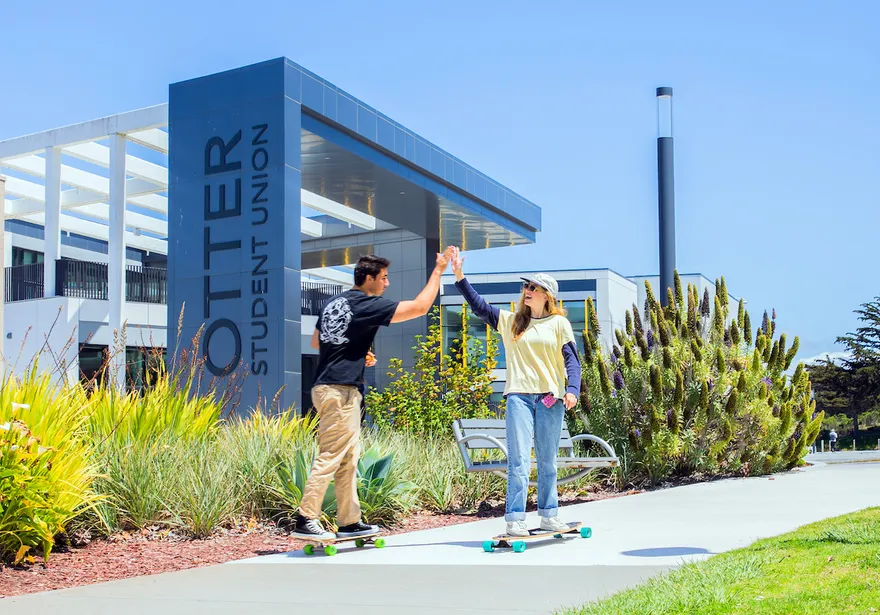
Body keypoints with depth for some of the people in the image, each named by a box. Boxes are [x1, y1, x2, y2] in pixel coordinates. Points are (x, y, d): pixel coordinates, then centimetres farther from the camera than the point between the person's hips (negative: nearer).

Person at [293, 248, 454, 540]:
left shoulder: (334, 302, 14)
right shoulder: (368, 305, -10)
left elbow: (316, 342, 24)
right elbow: (420, 307, -11)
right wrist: (438, 270, -1)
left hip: (327, 388, 9)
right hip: (340, 391, -9)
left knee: (348, 459, 12)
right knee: (330, 457, -7)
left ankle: (349, 522, 16)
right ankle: (305, 521, -5)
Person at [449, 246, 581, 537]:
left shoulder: (559, 323, 7)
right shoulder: (510, 321, 11)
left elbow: (571, 359, 2)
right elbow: (479, 306, 8)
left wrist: (572, 389, -13)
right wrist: (459, 276, -1)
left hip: (551, 397, 0)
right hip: (519, 395, 0)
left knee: (548, 461, 9)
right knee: (519, 460, -8)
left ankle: (549, 514, 20)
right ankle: (514, 520, -8)